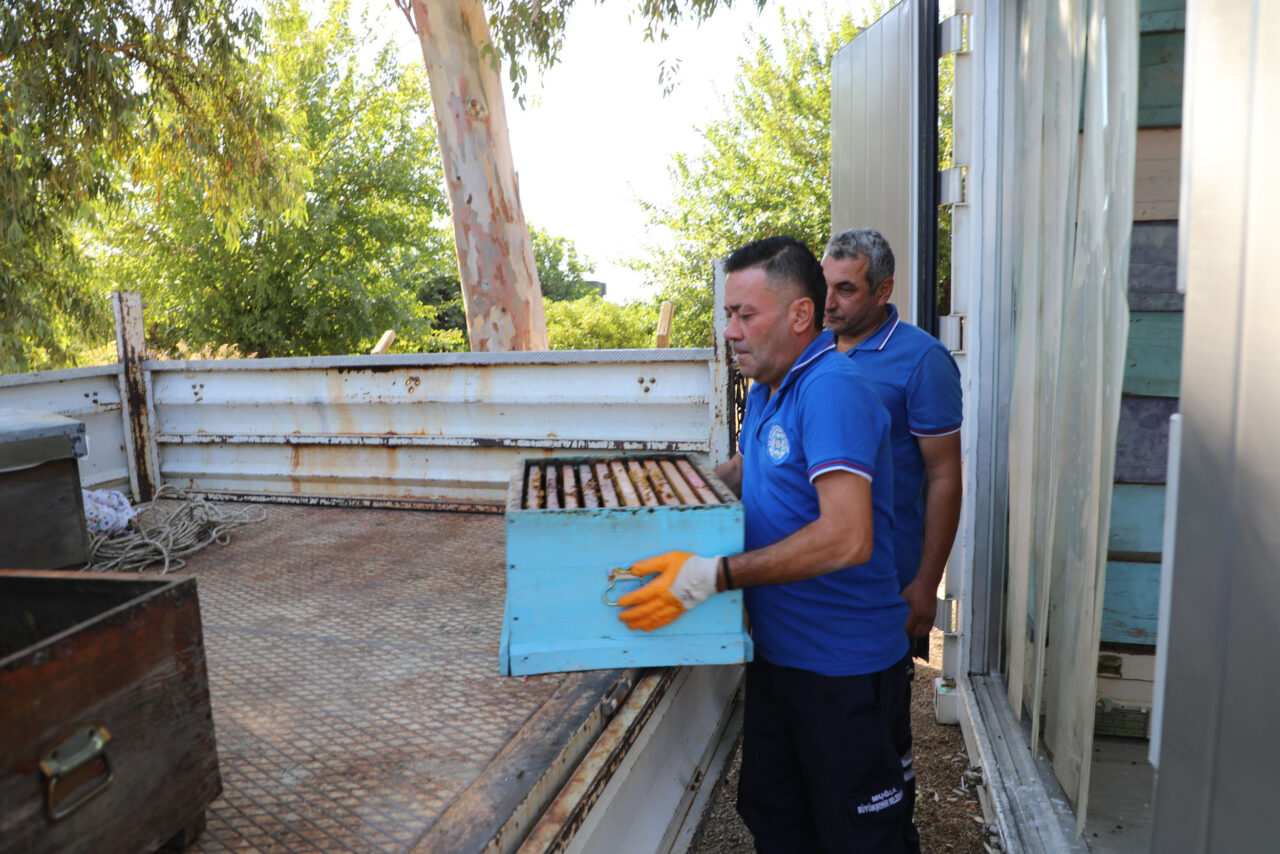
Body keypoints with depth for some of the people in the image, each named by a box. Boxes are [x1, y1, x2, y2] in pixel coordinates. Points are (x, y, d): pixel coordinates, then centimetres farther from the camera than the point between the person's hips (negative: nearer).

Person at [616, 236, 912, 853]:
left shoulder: (832, 390, -23)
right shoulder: (766, 390, 8)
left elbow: (847, 538, -33)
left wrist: (711, 576, -34)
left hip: (841, 664, -9)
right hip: (778, 651, 9)